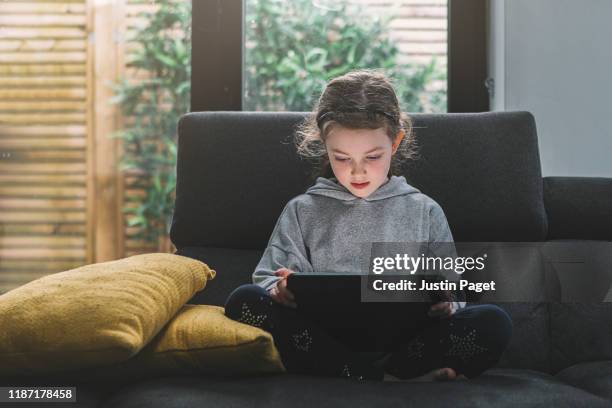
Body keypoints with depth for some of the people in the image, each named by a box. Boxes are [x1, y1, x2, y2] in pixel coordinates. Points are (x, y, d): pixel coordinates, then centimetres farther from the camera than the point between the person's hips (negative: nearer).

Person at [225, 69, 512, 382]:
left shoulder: (424, 212, 15)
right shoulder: (302, 212, 15)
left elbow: (451, 291, 15)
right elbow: (270, 279, 11)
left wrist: (444, 304, -10)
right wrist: (281, 291, -14)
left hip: (404, 340, -1)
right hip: (327, 341, 1)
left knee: (494, 322, -23)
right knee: (244, 300, -26)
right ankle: (394, 379, -29)